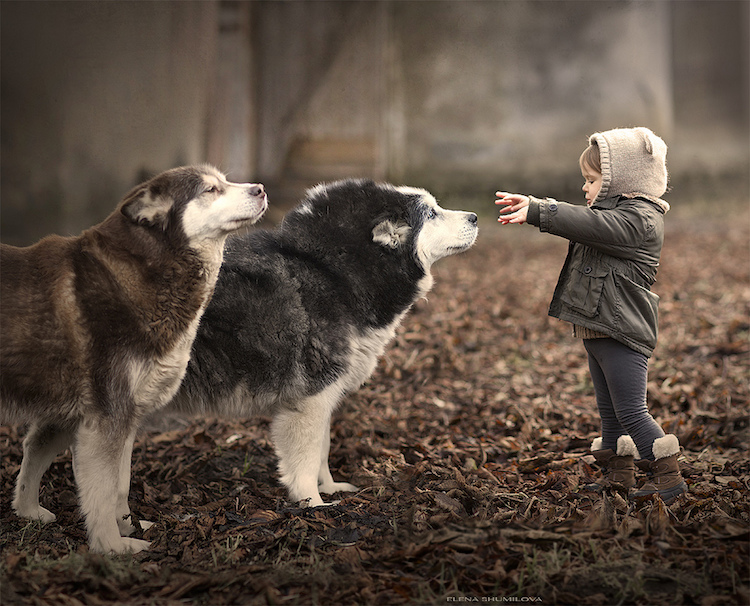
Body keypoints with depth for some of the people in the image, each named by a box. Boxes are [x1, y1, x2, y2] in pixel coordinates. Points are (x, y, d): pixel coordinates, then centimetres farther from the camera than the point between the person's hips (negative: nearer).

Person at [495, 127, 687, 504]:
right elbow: (580, 222, 21)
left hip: (622, 331, -10)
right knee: (610, 410, 16)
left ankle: (667, 477, 0)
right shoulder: (617, 212, 17)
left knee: (631, 410, -8)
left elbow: (589, 224, -27)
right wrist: (534, 206, 10)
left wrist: (537, 212, -28)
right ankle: (619, 475, 26)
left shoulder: (639, 218, -16)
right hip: (598, 330, 10)